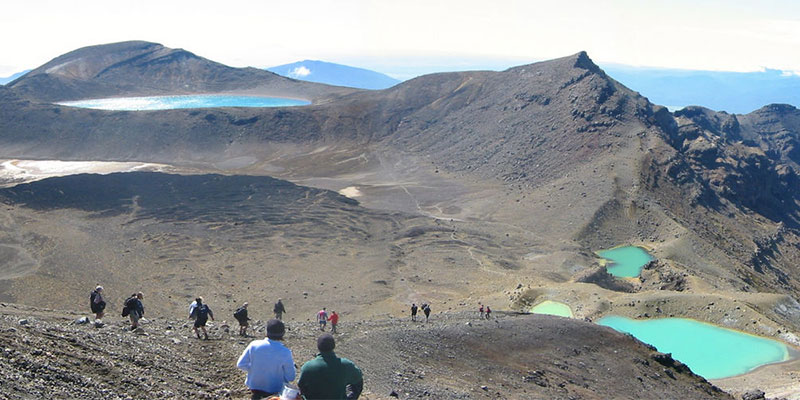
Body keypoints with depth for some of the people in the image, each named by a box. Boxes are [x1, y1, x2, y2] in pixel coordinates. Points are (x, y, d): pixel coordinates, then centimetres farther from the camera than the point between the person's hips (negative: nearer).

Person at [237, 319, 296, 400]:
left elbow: (240, 365, -9)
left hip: (254, 388, 2)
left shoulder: (254, 345, -18)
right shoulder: (285, 353, -24)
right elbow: (290, 378, -15)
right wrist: (292, 363, 2)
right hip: (274, 391, -2)